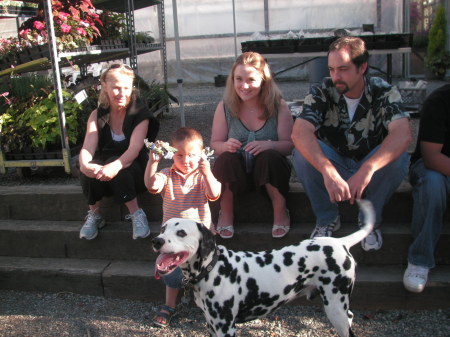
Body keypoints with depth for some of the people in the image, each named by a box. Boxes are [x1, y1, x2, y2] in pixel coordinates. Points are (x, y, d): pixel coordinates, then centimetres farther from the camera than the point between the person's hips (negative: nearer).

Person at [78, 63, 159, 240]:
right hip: (103, 177, 3)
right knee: (86, 170, -29)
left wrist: (116, 166, -47)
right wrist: (84, 164, -40)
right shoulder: (98, 115, 0)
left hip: (133, 172, -2)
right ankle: (94, 215, -7)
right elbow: (87, 148, -15)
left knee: (116, 166, -35)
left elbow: (134, 149, -25)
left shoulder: (140, 114, -9)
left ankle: (136, 214, -18)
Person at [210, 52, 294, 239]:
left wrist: (269, 145, -30)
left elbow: (290, 145, -9)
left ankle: (280, 213, -8)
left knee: (269, 157, -32)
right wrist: (226, 146, -24)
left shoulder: (278, 106, -5)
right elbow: (215, 144, 0)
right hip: (235, 174, 1)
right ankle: (226, 214, -6)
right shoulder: (225, 107, -2)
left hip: (269, 173, -1)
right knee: (226, 159, -30)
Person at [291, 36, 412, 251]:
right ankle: (327, 218, -6)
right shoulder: (321, 93, -14)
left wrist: (367, 169, -50)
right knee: (302, 153, -28)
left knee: (398, 158, -31)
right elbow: (300, 133, -32)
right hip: (331, 166, 1)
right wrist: (328, 171, -49)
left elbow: (402, 134, -33)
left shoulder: (384, 93, -14)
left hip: (373, 169, 0)